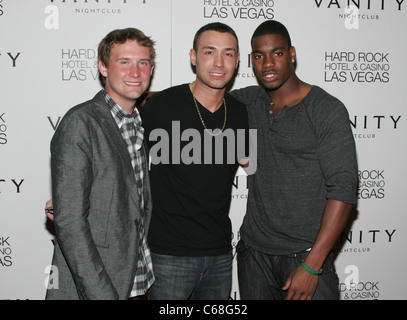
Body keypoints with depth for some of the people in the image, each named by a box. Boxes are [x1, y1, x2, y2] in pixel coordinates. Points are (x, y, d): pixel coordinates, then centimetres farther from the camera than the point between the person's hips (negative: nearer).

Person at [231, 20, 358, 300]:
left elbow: (343, 190, -13)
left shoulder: (327, 110, -9)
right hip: (253, 251, 4)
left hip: (305, 255, -4)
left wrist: (311, 266, -17)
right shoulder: (248, 102, 6)